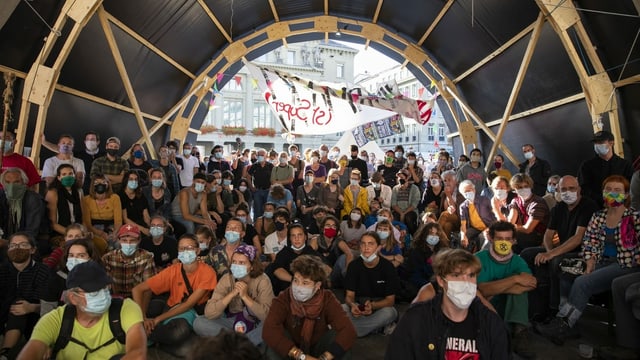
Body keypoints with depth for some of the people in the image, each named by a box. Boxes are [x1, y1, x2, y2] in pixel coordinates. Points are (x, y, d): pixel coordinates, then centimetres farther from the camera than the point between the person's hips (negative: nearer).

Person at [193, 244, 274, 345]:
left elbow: (268, 315, -25)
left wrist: (245, 296, -31)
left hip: (256, 323, -2)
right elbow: (209, 313, -19)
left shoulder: (262, 280, -17)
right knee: (198, 322, -19)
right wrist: (232, 294, -29)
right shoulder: (226, 279, -11)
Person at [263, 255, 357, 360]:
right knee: (273, 349, -30)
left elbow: (348, 331, -29)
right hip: (291, 351, 0)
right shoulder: (283, 298, -23)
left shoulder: (327, 299, -21)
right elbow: (269, 330, -36)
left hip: (318, 347, 0)